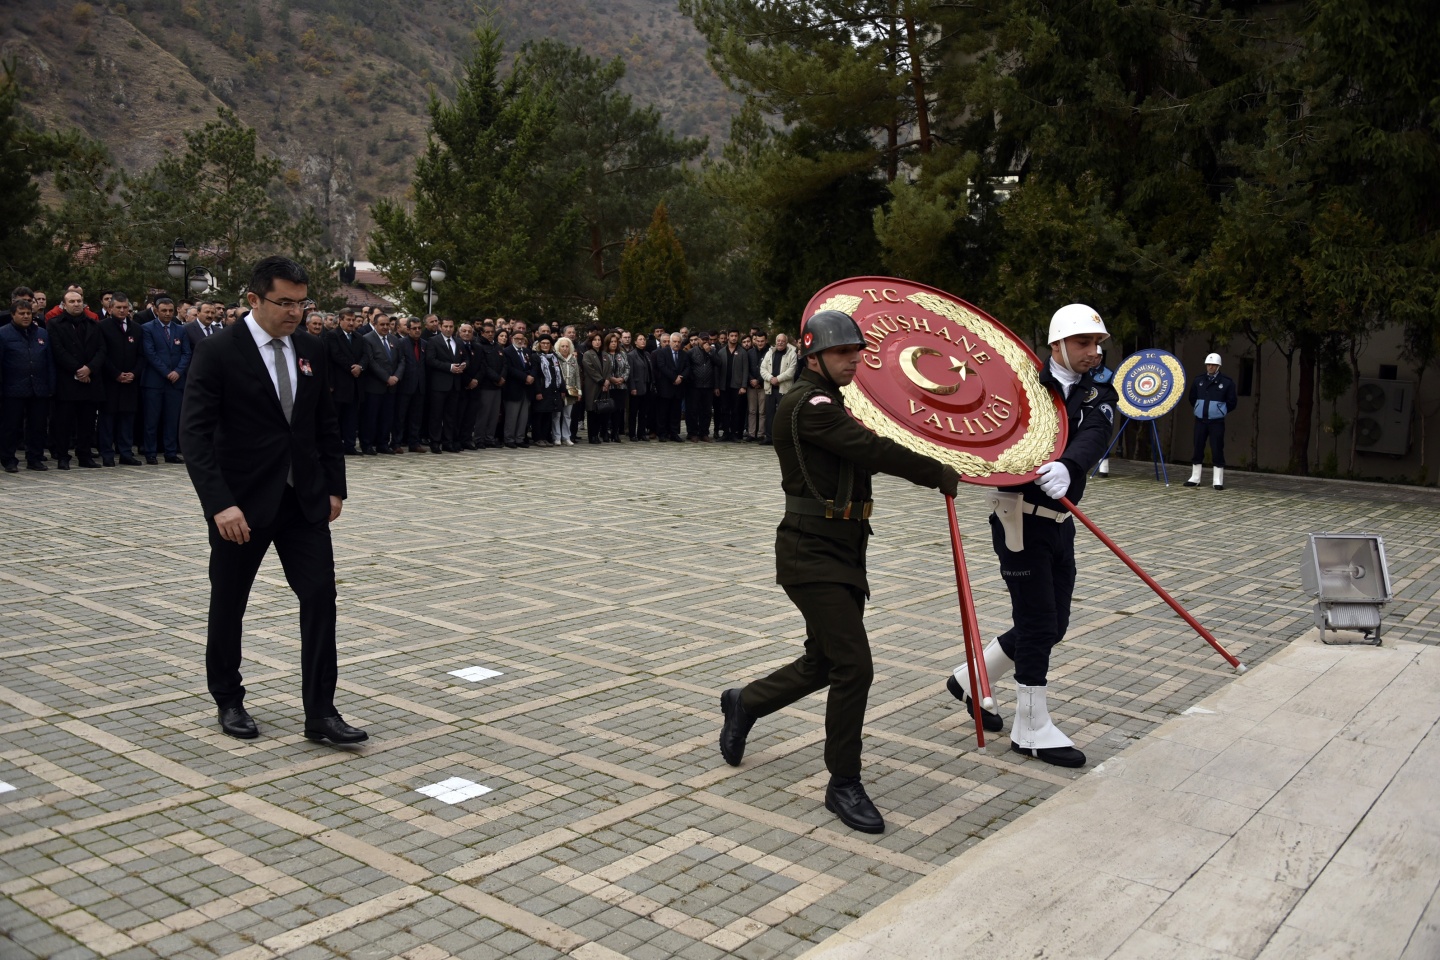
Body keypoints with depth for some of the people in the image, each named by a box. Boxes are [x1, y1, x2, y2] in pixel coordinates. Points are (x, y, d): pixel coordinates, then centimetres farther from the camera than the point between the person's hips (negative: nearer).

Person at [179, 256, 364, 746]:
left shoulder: (311, 349, 4)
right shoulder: (217, 351, -12)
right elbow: (194, 433, -17)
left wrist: (334, 486, 8)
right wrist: (220, 504, -24)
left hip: (304, 499, 4)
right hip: (242, 503, -4)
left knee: (320, 595, -4)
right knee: (228, 605, 11)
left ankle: (320, 713, 2)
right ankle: (229, 702, 31)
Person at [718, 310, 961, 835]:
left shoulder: (832, 406, 18)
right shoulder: (808, 405, -15)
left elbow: (866, 456, 15)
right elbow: (873, 450, -23)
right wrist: (939, 473, -15)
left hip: (841, 553, 10)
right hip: (812, 555, -10)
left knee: (825, 663, 17)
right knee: (854, 667, -11)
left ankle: (744, 703, 41)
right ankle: (844, 785, 4)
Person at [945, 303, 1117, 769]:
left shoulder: (1100, 395, 4)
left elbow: (1092, 437, -18)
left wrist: (1066, 468, -39)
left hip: (1060, 520, 6)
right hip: (1020, 517, -6)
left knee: (1052, 625, 12)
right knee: (1037, 624, -3)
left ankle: (969, 679, 31)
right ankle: (1032, 728, 11)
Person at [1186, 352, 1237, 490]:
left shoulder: (1226, 382, -4)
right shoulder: (1198, 380, 5)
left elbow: (1231, 403, 1)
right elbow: (1192, 398, 18)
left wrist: (1220, 412, 6)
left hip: (1217, 422, -3)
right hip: (1200, 421, 3)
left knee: (1217, 451, -3)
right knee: (1198, 450, 6)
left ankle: (1218, 481, 0)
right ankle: (1194, 478, 14)